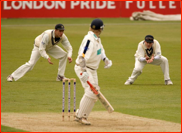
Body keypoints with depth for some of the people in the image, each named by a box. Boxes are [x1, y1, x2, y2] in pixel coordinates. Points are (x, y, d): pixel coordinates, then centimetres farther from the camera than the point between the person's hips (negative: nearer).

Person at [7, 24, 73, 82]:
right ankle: (12, 76, -11)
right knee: (31, 63, -18)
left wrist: (69, 56, -40)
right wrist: (47, 57, -53)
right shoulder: (47, 35, -41)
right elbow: (41, 49, -39)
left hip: (50, 47, 6)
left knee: (64, 55, -10)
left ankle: (60, 76, 0)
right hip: (39, 46, -6)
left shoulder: (63, 37, -25)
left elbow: (69, 48, -20)